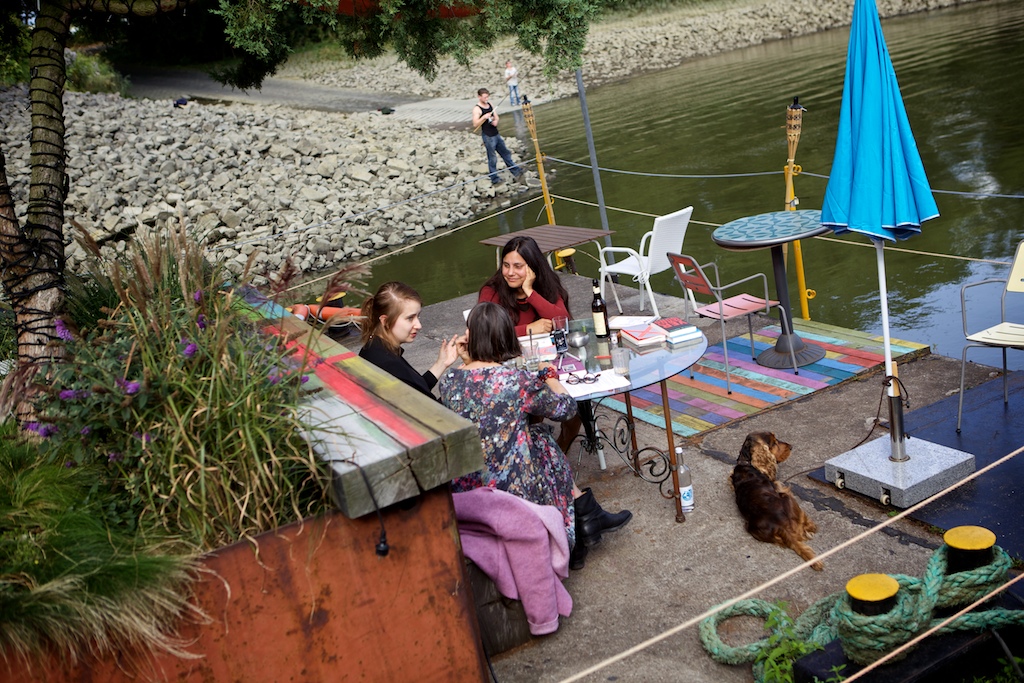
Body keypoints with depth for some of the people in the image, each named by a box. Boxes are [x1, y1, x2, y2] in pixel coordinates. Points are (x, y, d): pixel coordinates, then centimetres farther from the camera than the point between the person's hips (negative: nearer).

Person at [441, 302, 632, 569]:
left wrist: (466, 361, 9)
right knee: (543, 441, 23)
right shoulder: (519, 380, -18)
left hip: (463, 491, 5)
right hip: (512, 489, -5)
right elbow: (566, 408, -1)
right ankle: (586, 515, 34)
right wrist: (550, 374, 16)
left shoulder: (448, 381, -6)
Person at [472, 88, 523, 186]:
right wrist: (484, 117, -33)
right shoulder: (477, 109, -14)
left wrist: (495, 121, -6)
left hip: (496, 134, 8)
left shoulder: (490, 104, 9)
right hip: (488, 136, -8)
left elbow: (496, 116, 16)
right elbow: (475, 124, -21)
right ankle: (494, 179, 10)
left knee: (505, 153, 14)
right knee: (492, 159, 0)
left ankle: (516, 172, 22)